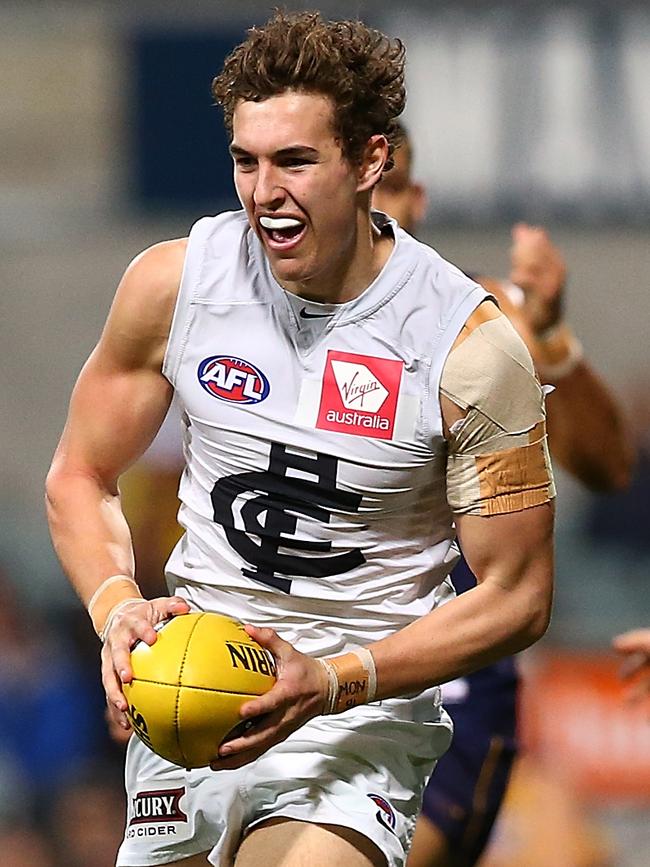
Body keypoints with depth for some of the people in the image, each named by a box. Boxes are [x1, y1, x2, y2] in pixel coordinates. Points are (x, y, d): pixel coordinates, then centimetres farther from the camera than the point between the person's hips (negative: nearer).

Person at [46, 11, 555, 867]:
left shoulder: (468, 344, -14)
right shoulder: (172, 283, -4)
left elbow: (517, 596, -8)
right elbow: (80, 481, 8)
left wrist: (333, 683, -20)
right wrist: (119, 610, -13)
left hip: (364, 702, -4)